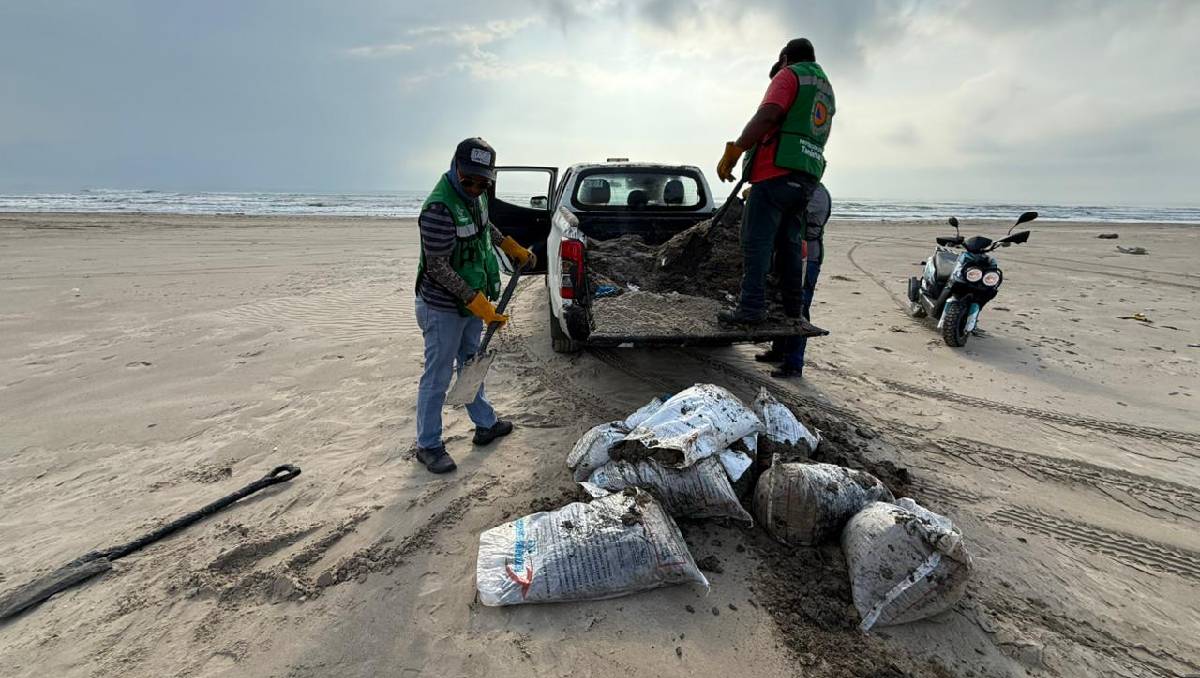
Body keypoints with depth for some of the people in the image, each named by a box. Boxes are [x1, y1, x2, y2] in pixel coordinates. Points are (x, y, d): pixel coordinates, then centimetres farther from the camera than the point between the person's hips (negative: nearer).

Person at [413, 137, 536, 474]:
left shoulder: (475, 196, 1)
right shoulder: (439, 208, -27)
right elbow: (438, 267, -25)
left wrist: (514, 248, 23)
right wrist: (476, 301, -28)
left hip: (472, 300, 9)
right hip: (443, 309, -9)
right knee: (437, 377, 3)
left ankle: (485, 424, 38)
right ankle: (428, 446, 20)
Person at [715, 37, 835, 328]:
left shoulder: (789, 75, 3)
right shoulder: (826, 89, 30)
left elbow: (766, 116, -15)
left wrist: (733, 152, -18)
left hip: (777, 170, -8)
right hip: (809, 177, 9)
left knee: (757, 238, -11)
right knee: (788, 239, 15)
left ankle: (751, 307, -16)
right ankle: (793, 305, 17)